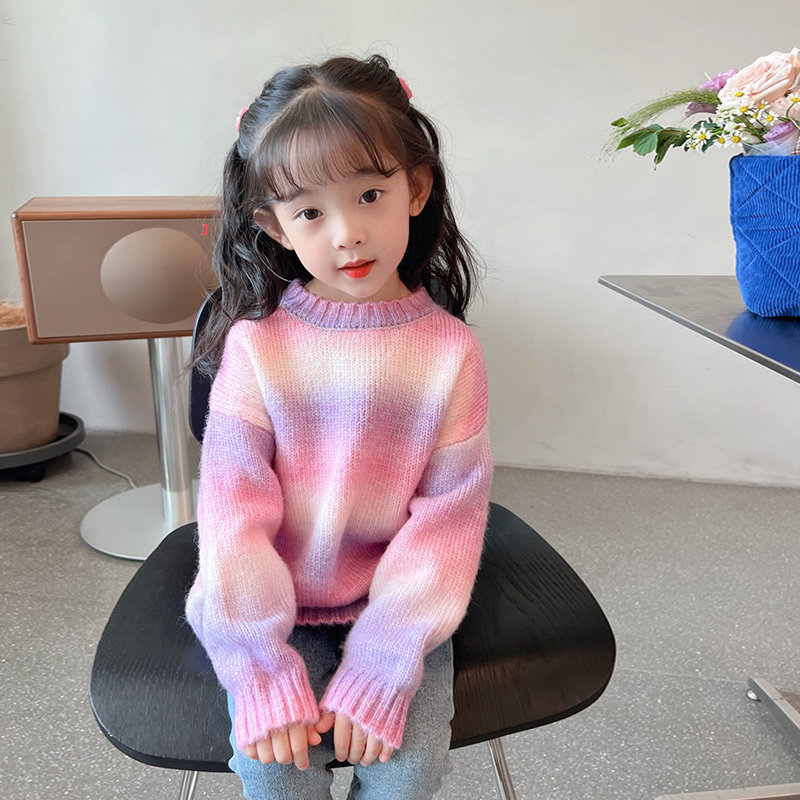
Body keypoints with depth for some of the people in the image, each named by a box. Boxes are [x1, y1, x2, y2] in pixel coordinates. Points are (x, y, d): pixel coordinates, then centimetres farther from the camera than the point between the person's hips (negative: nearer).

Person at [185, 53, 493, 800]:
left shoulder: (450, 350, -10)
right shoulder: (256, 345, -11)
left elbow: (446, 521, -10)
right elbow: (233, 513, -11)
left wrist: (381, 670, -16)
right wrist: (264, 676, -15)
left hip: (397, 607, 1)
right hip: (276, 611, 0)